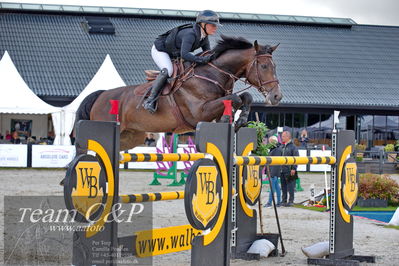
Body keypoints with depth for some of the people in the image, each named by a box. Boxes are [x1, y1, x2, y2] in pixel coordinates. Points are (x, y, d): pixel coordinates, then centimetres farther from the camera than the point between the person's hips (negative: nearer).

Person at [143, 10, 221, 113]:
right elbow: (184, 55, -47)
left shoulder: (204, 37, -9)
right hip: (159, 50, -9)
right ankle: (150, 100, -30)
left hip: (174, 53, 9)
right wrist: (202, 59, -52)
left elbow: (208, 54, 1)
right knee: (167, 71, -31)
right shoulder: (190, 34, -36)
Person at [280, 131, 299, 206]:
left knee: (290, 186, -3)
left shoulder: (293, 146, -6)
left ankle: (291, 201, 2)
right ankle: (284, 200, 17)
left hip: (290, 170, -7)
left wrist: (293, 168, -15)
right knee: (283, 186, 10)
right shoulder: (282, 147, 14)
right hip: (282, 170, 7)